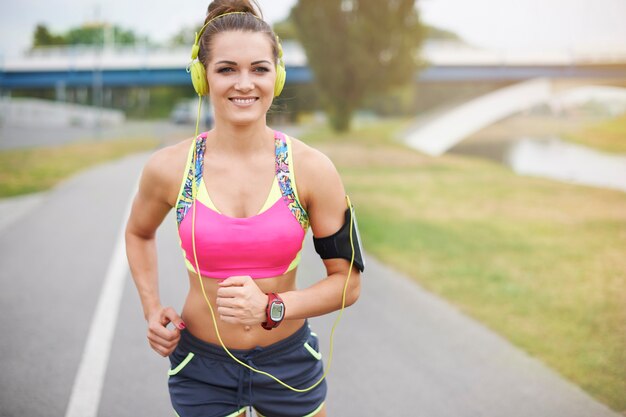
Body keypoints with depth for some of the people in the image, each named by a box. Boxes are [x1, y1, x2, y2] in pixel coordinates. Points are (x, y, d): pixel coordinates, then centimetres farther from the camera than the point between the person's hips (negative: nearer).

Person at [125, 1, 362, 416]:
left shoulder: (312, 168, -12)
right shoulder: (169, 168, -9)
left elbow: (347, 283, -7)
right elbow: (139, 233, 13)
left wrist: (272, 307, -21)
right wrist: (152, 309, 1)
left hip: (289, 364, 0)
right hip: (202, 367, 0)